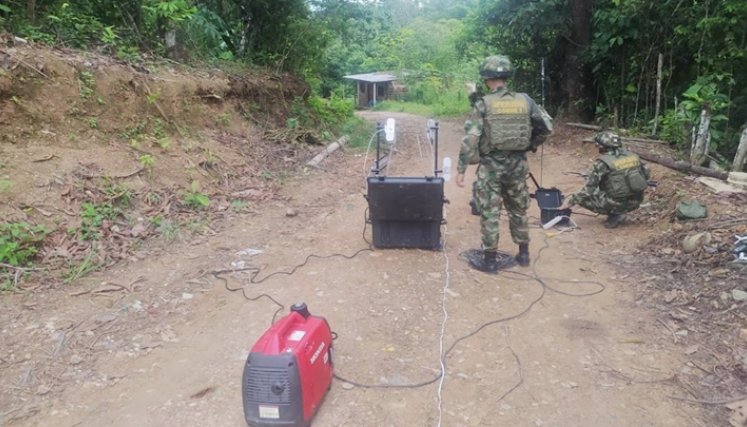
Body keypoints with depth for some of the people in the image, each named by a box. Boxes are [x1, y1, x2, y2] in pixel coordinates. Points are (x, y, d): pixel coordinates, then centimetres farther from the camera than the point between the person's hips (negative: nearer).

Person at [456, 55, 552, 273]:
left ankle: (489, 260, 9)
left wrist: (461, 169, -11)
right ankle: (523, 254, 28)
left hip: (491, 166, -4)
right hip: (517, 164, 4)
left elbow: (470, 139, -14)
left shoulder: (483, 104, -10)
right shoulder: (525, 100, 2)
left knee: (489, 213, 4)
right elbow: (547, 126, 6)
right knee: (518, 210, 18)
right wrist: (530, 145, 19)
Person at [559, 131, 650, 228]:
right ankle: (617, 212, 17)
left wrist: (570, 201, -6)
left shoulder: (603, 163, -14)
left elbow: (588, 190, -16)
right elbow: (646, 174, 15)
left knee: (583, 198, 2)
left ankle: (615, 215, -2)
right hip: (635, 202, 7)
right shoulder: (632, 156, 4)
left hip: (618, 204, -7)